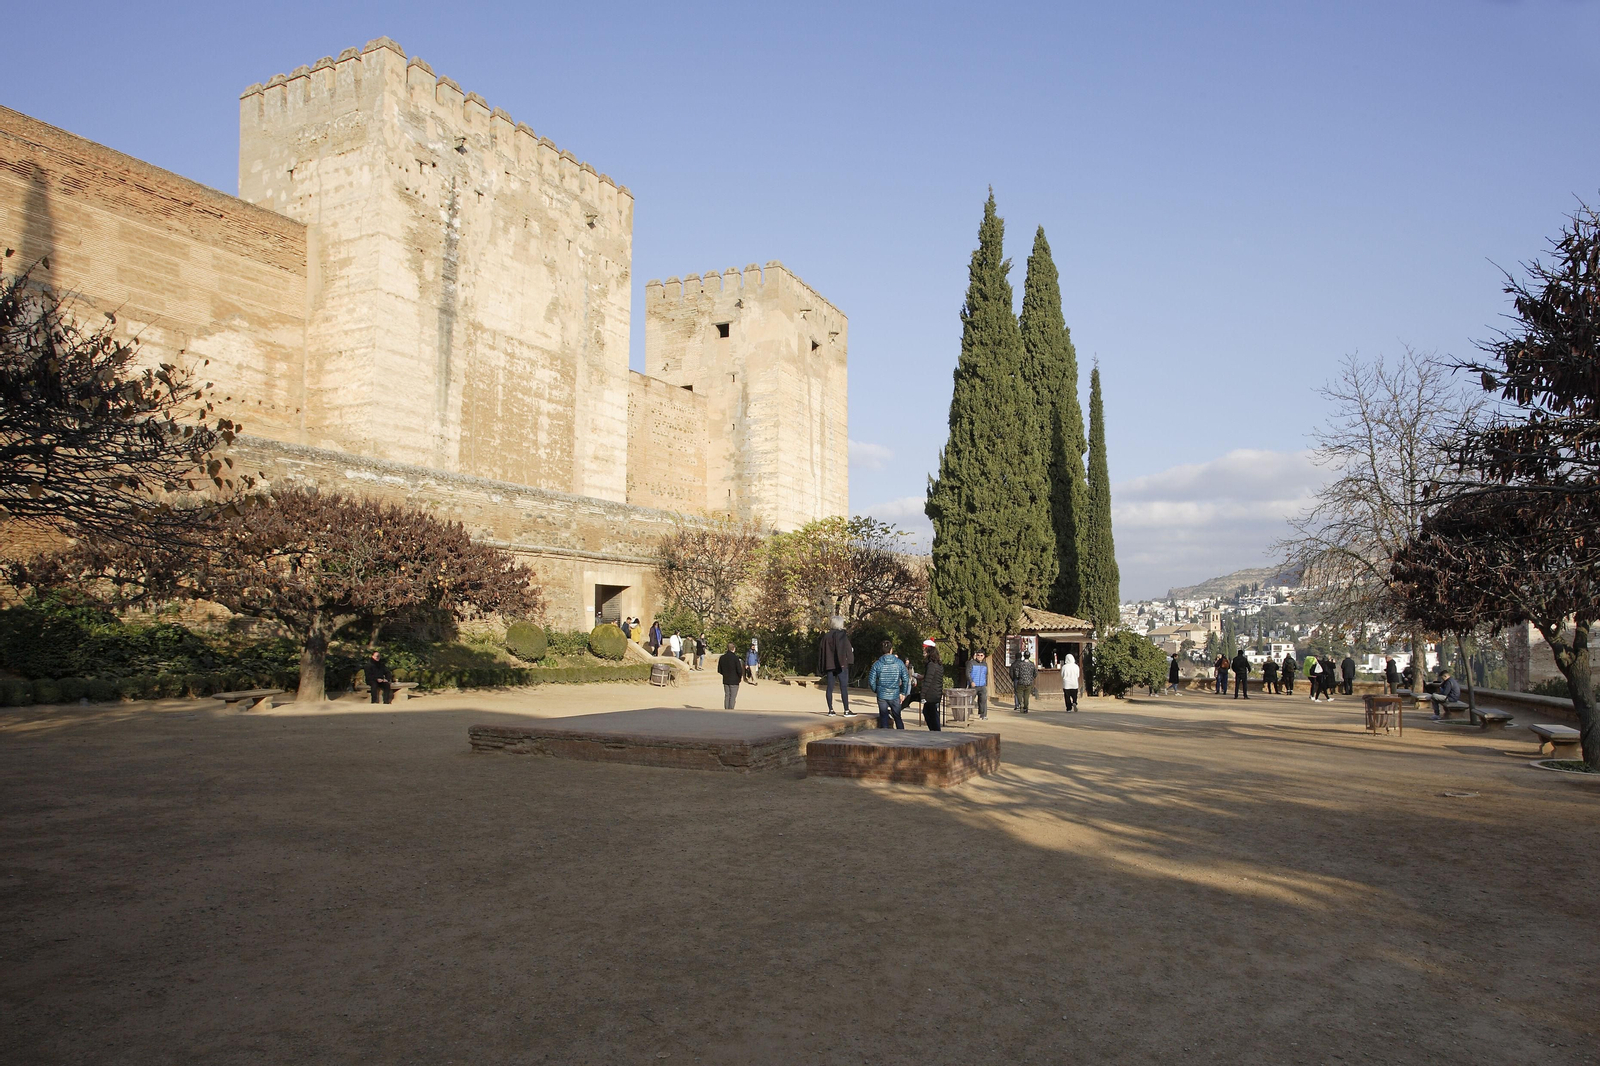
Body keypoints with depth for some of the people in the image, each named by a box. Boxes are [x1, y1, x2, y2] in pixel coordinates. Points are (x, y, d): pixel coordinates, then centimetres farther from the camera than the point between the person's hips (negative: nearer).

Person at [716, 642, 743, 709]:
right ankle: (730, 711, -2)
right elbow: (739, 670, -16)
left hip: (725, 680, 5)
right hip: (734, 681, -5)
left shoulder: (722, 658, 0)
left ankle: (726, 710, 14)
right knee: (732, 697, 1)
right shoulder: (735, 657, -17)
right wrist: (741, 676, 3)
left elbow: (719, 670, 6)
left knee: (726, 696, 13)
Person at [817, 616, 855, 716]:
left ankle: (830, 710, 9)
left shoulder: (826, 636, 9)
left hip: (829, 666, 5)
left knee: (830, 688, 8)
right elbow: (846, 649, -17)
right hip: (841, 665, -5)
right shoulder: (842, 635, -7)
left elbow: (821, 650, 9)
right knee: (844, 688, -3)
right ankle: (846, 710, -3)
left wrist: (823, 665, 14)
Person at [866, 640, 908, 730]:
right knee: (898, 718, 14)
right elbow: (906, 679, -3)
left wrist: (876, 691, 11)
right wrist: (903, 693, 7)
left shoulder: (877, 664, -5)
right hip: (895, 695, 1)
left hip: (882, 696, -1)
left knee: (884, 719, 8)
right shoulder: (899, 663, -3)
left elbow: (871, 681, -6)